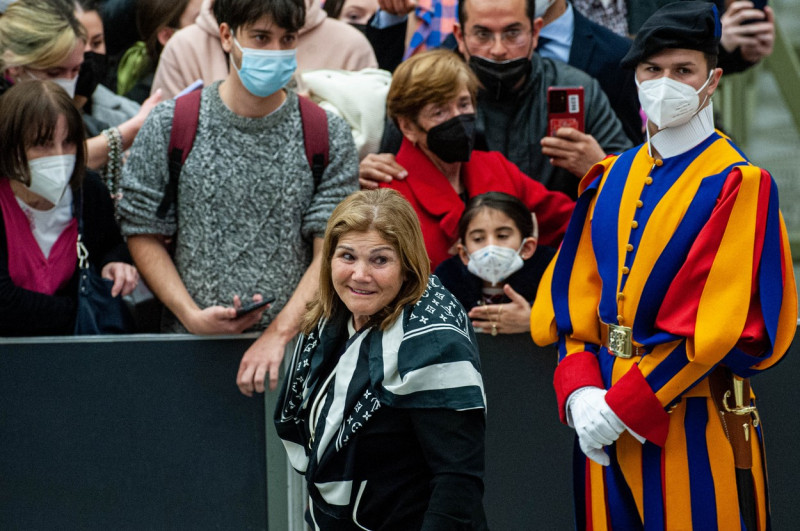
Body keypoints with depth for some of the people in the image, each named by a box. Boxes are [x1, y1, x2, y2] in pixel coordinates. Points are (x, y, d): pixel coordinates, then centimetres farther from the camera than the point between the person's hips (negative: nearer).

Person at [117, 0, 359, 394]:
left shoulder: (328, 136, 5)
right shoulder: (170, 127, 4)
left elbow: (331, 253, 0)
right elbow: (144, 235, 8)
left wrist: (279, 333, -13)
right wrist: (192, 316, -5)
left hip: (296, 346, 0)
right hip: (192, 345, 0)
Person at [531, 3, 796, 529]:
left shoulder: (738, 184, -7)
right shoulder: (613, 178, 11)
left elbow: (720, 324, -14)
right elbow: (575, 297, 8)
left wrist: (622, 406, -17)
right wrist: (581, 392, -9)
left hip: (692, 424, -5)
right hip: (606, 424, 5)